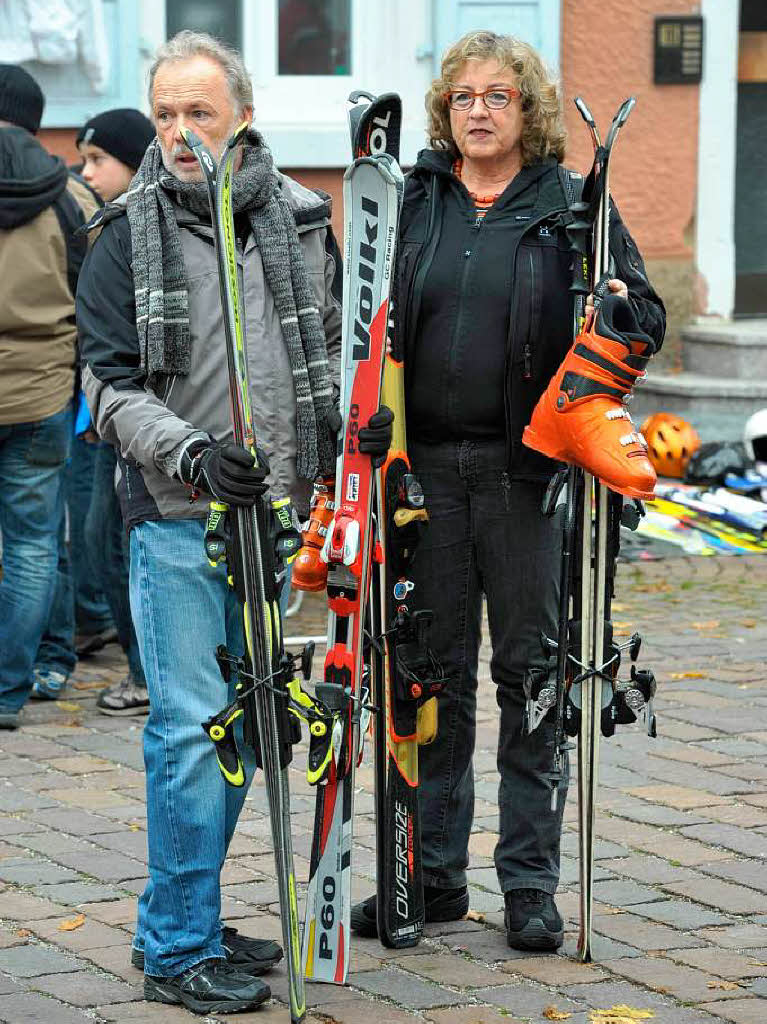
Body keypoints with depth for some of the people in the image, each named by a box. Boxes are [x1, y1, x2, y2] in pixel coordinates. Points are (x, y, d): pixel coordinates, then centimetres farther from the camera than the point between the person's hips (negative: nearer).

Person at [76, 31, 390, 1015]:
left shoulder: (300, 220, 6)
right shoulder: (128, 234, -3)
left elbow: (332, 342, 19)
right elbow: (109, 382, -6)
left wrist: (355, 410, -1)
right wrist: (192, 454, -20)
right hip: (175, 517, -4)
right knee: (192, 726, -7)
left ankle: (188, 921, 25)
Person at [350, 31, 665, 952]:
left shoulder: (570, 206, 3)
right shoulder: (411, 202, 10)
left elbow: (645, 315, 4)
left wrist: (622, 312, -19)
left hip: (525, 468, -2)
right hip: (426, 463, 3)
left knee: (531, 671, 2)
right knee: (433, 671, 8)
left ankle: (530, 883, 10)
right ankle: (433, 873, 18)